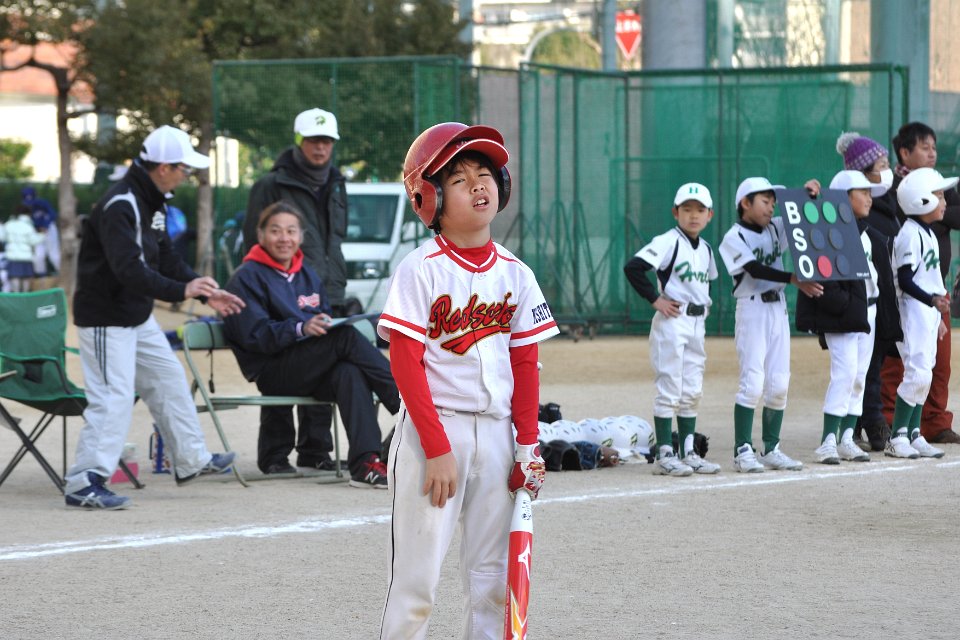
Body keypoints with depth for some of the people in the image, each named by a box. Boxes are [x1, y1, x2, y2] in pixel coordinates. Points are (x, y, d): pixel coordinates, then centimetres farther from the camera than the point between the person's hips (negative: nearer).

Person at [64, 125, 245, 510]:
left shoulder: (152, 202, 9)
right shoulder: (120, 206, -24)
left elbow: (165, 259, 16)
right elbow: (129, 269, -34)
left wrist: (207, 293, 8)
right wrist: (182, 291, -36)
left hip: (139, 317, 10)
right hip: (105, 318, -10)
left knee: (169, 380, 18)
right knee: (113, 398, -14)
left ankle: (191, 461, 31)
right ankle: (84, 483, -12)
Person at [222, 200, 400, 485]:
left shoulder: (309, 276, 23)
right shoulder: (247, 278, 2)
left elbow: (325, 323, 24)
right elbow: (255, 336, -9)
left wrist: (330, 323, -2)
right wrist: (302, 329, -25)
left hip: (313, 371, 5)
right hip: (272, 373, -5)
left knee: (349, 373, -33)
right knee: (347, 337, -29)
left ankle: (365, 464, -47)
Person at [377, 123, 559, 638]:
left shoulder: (514, 273, 7)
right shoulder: (421, 270, -9)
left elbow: (524, 364, 10)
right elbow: (406, 364, -12)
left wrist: (528, 445, 5)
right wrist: (437, 449, -16)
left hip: (495, 434, 5)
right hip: (432, 427, -5)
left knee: (492, 577, 8)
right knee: (417, 577, -5)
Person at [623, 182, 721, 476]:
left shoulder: (706, 249, 13)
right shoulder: (668, 242, -11)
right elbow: (633, 267, -20)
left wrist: (706, 302, 10)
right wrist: (655, 299, -18)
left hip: (697, 322, 8)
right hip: (672, 320, -8)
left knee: (692, 392, 10)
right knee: (669, 389, -7)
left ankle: (688, 452, 16)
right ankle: (664, 455, -5)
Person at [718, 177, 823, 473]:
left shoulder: (775, 229, 12)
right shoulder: (734, 238, -7)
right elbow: (756, 270, -19)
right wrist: (795, 280, -27)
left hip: (778, 309, 7)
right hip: (752, 310, -7)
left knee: (779, 384, 6)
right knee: (753, 382, -12)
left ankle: (771, 450, 12)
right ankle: (743, 451, -8)